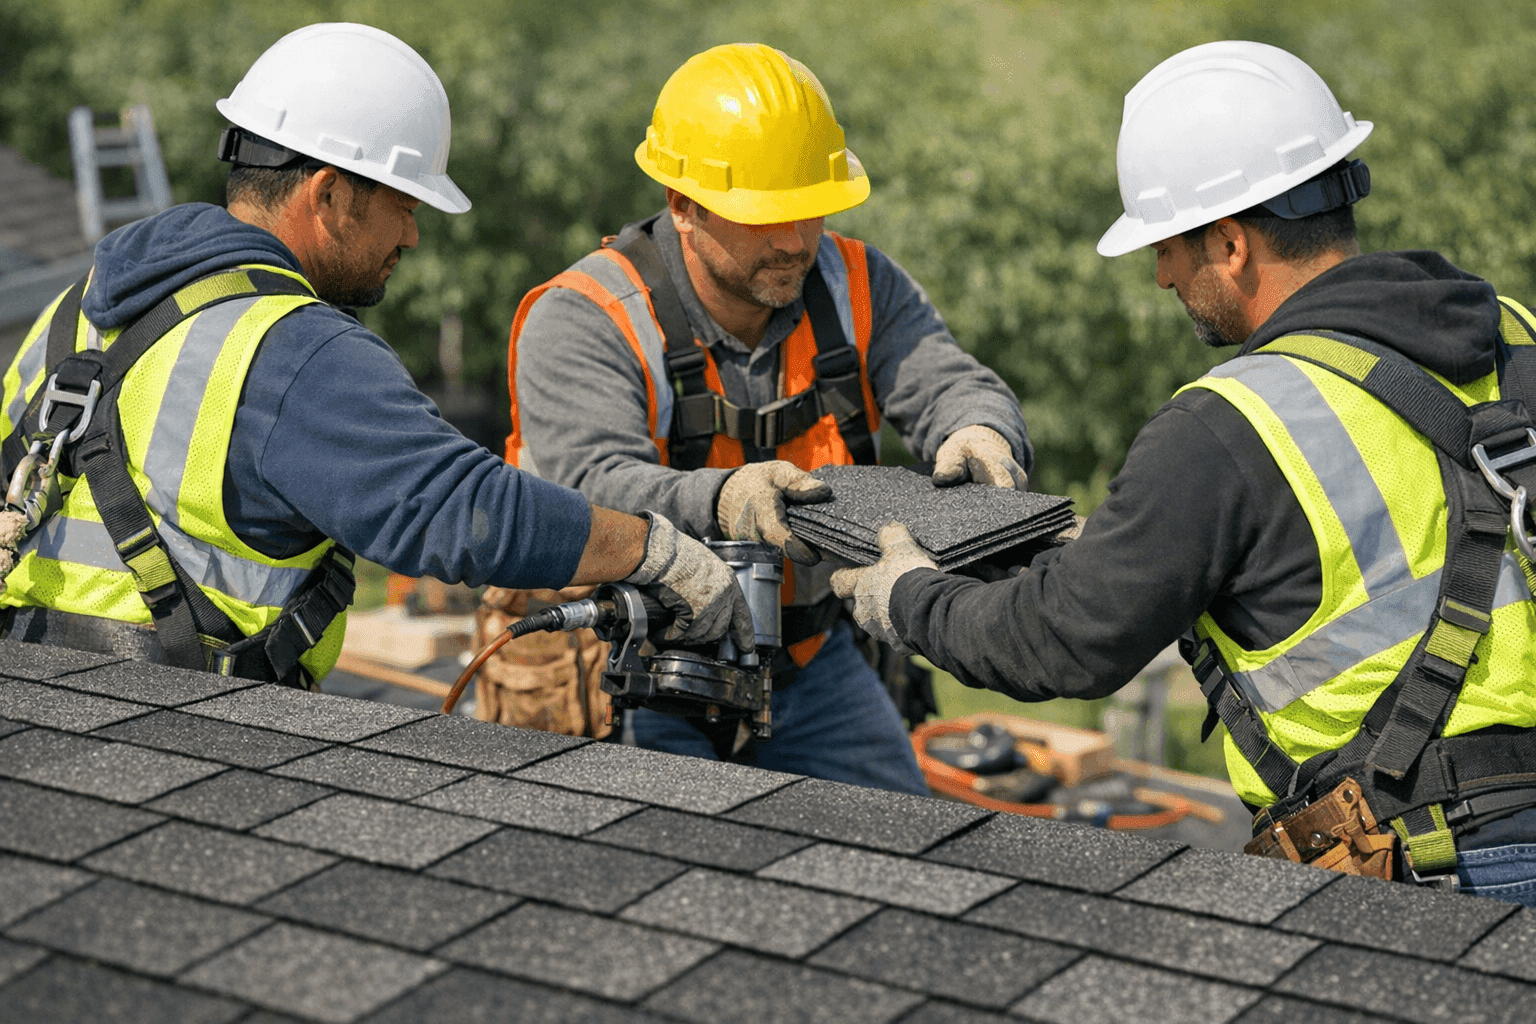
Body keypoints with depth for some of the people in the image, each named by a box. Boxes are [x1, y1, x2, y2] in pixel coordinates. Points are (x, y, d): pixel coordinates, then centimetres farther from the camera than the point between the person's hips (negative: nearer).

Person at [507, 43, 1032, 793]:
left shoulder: (855, 288, -3)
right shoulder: (583, 323, -20)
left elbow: (947, 386, -13)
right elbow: (597, 488, -33)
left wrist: (978, 436, -39)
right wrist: (720, 503, -54)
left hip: (809, 664, 5)